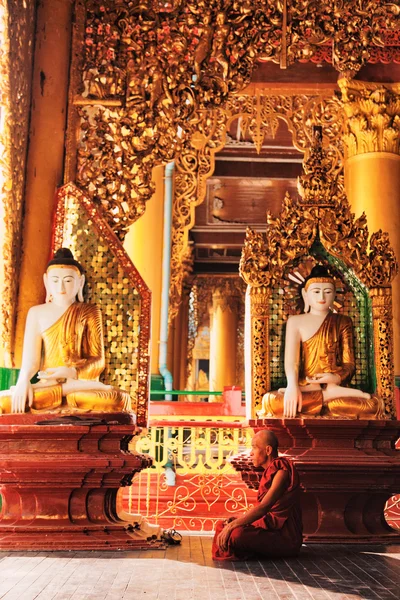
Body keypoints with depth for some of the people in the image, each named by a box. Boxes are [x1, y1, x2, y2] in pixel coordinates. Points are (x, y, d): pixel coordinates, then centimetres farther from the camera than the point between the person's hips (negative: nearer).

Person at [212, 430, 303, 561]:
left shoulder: (282, 471, -15)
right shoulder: (270, 472, 14)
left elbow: (263, 508, -24)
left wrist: (233, 525, -25)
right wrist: (236, 520, 2)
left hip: (285, 537, -9)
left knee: (237, 534, -31)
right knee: (221, 525, 4)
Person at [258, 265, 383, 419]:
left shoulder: (343, 322, 13)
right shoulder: (295, 321, 10)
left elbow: (349, 363, 5)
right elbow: (291, 357, -6)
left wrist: (337, 378, -20)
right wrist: (292, 386, -28)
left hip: (336, 385, 1)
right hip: (305, 388, 0)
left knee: (374, 405, -32)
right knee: (271, 400, -35)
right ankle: (331, 394, -23)